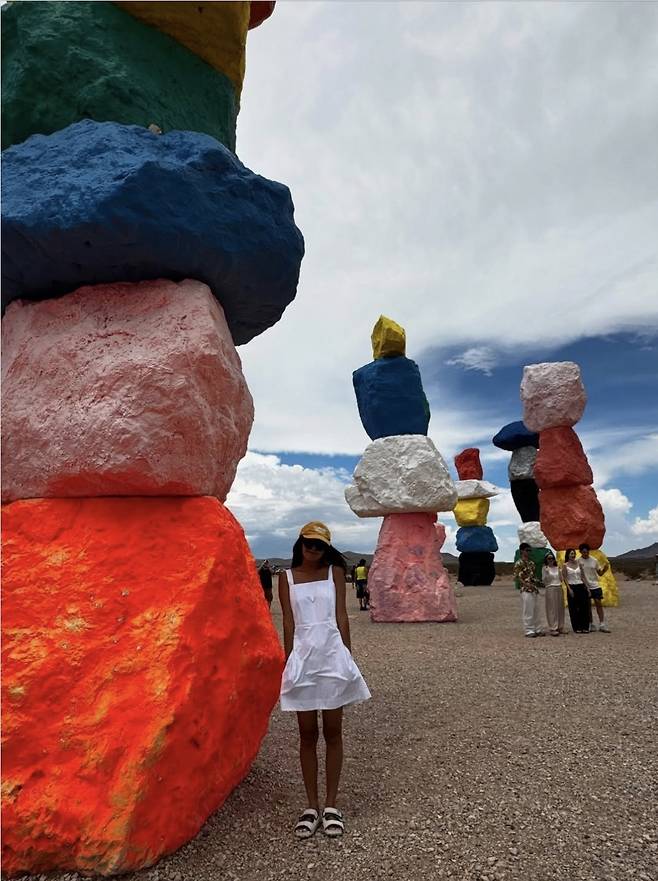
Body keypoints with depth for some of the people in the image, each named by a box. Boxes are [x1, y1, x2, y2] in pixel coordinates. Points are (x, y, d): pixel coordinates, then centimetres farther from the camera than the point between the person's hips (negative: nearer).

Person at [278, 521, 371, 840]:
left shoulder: (335, 571, 3)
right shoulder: (287, 577, 3)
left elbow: (341, 617, 3)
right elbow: (288, 622, 2)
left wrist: (347, 657, 2)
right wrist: (289, 662, 0)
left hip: (332, 654, 0)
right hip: (303, 657, 0)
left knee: (333, 732, 8)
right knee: (307, 734, 9)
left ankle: (331, 804, 21)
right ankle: (312, 805, 22)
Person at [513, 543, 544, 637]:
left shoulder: (531, 563, 15)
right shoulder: (519, 563, -8)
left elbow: (534, 576, 20)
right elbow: (517, 577, -12)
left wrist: (536, 586, 4)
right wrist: (527, 584, -23)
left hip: (535, 590, 8)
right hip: (526, 590, -8)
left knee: (536, 611, 12)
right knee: (528, 611, -4)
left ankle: (537, 629, 20)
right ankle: (529, 630, 3)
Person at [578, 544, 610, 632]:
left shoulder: (594, 560, 3)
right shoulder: (578, 561, -6)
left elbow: (600, 573, 9)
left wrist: (604, 569, -11)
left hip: (595, 586, 2)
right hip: (585, 587, -2)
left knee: (599, 604, -2)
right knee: (588, 606, 7)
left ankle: (602, 624, 1)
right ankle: (591, 624, 17)